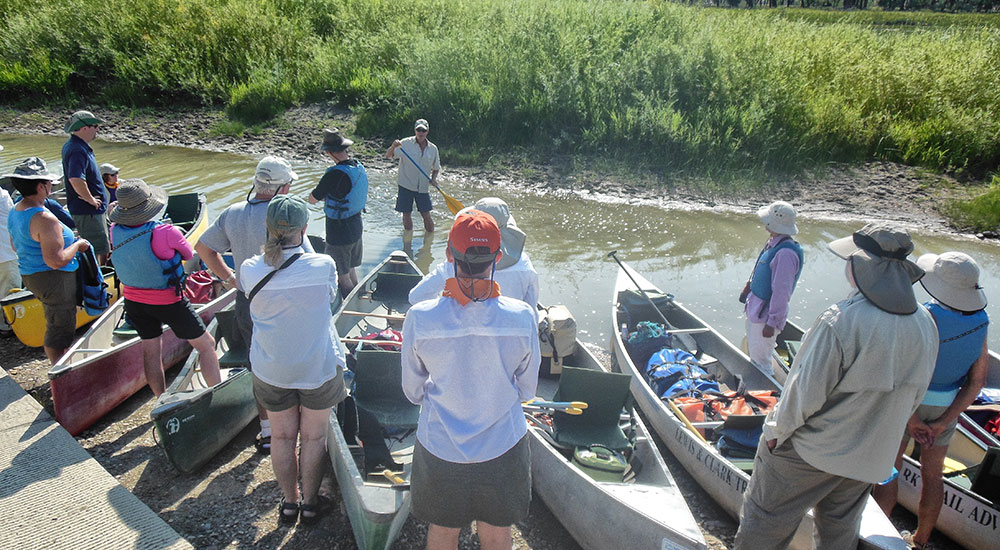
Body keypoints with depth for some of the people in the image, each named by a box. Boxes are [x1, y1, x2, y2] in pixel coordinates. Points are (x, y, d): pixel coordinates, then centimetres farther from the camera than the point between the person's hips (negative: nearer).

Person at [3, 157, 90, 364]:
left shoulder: (15, 212, 4)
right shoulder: (44, 219, -27)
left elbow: (16, 246, 19)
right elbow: (56, 261, -29)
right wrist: (77, 245, -12)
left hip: (29, 275, 10)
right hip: (53, 279, -10)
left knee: (56, 324, 23)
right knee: (59, 328, 1)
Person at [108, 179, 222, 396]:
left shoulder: (115, 232, -11)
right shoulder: (167, 233, -27)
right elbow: (189, 255, -8)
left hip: (134, 301, 6)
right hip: (168, 302, -5)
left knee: (150, 352, 17)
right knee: (206, 345, 9)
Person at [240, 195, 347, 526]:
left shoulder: (249, 270, -15)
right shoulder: (323, 266, -20)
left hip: (271, 371, 2)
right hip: (318, 368, -2)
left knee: (282, 436, 20)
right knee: (314, 437, 16)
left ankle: (289, 502, 35)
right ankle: (310, 503, 31)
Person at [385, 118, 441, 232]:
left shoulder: (433, 148, 5)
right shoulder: (405, 143, -5)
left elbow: (436, 168, 17)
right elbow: (388, 156, -12)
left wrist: (433, 179, -2)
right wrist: (393, 146, -32)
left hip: (423, 187, 2)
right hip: (406, 185, -2)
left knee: (426, 216, 1)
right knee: (406, 214, 5)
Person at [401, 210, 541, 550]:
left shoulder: (419, 318, -22)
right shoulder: (523, 317, -21)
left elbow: (413, 392, -6)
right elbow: (526, 390, -6)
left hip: (440, 449, 0)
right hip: (503, 447, 1)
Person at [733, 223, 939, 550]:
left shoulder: (839, 322, -29)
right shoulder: (926, 326, -6)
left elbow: (807, 390, -23)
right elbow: (915, 395, 6)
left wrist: (777, 429, -7)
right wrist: (879, 429, 20)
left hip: (811, 450, -6)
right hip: (870, 458, 7)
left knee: (764, 523, 11)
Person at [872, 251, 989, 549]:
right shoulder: (980, 320, -6)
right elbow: (977, 380, -4)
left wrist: (911, 420, -13)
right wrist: (943, 422, -3)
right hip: (948, 406, 6)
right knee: (932, 474, 19)